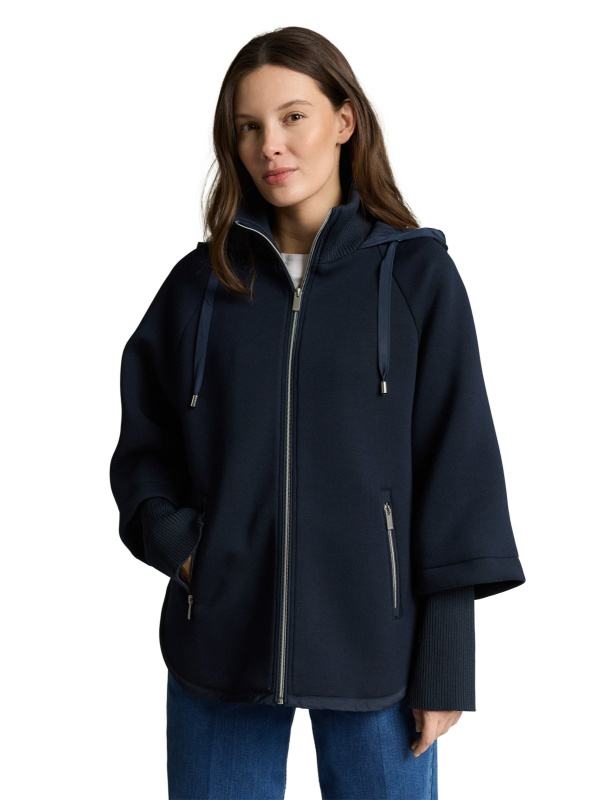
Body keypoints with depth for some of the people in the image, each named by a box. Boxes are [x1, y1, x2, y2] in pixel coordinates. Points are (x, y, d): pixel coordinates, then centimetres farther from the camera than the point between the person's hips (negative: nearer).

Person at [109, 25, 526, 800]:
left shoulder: (417, 275, -2)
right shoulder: (200, 283, 5)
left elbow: (457, 462, -3)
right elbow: (142, 443, 12)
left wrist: (444, 662, -5)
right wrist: (174, 540, -8)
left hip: (373, 644, -1)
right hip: (220, 640, 2)